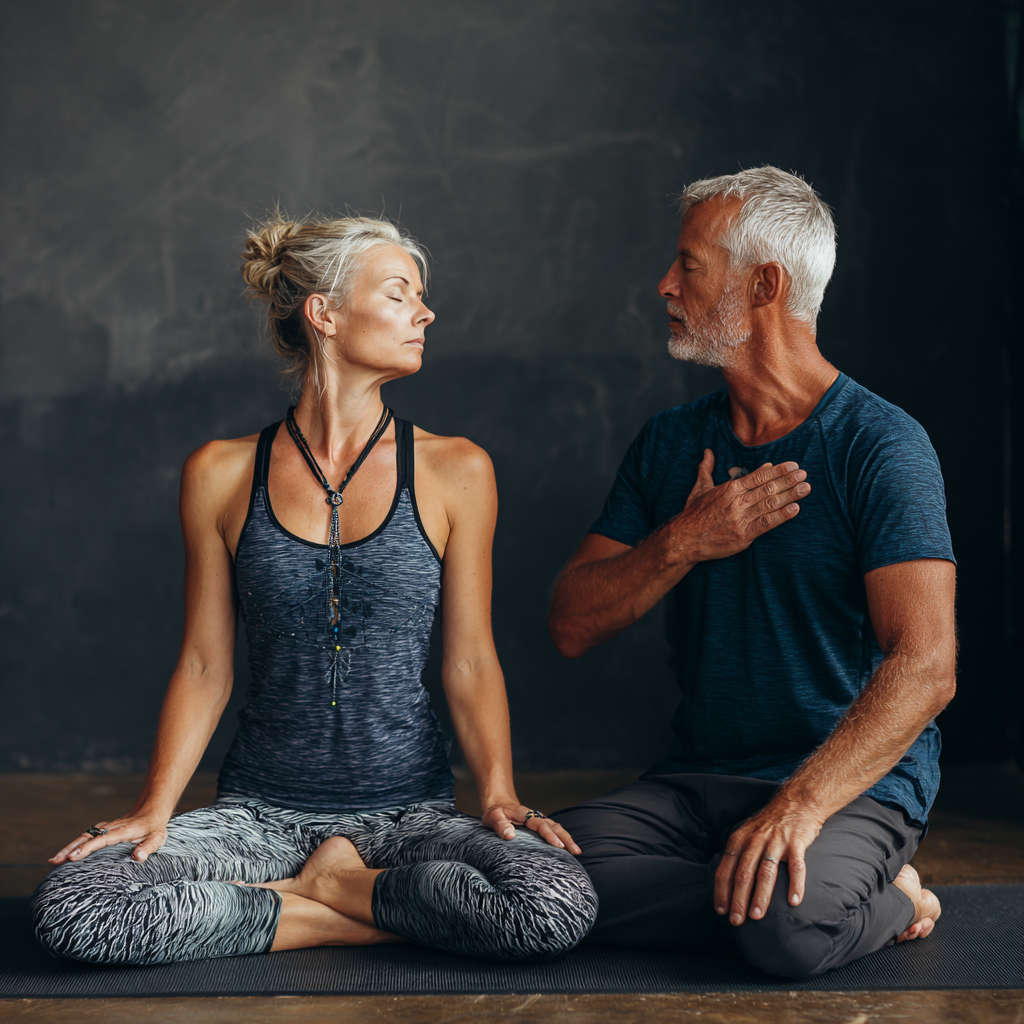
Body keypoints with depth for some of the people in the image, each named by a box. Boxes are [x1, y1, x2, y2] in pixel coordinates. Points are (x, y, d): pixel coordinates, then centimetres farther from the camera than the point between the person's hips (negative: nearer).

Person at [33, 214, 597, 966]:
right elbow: (205, 664, 6)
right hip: (261, 810, 0)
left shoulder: (453, 472, 3)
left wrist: (499, 794, -11)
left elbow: (470, 659, 4)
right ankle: (364, 915, -10)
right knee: (70, 910, -26)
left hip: (409, 810, 0)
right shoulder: (222, 475, 3)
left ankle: (328, 883, -6)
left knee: (558, 908, -30)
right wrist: (155, 809, -6)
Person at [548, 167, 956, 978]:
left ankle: (866, 893, 0)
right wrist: (684, 544, -10)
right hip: (696, 780, 6)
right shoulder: (671, 442, 10)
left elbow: (924, 668, -19)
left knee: (792, 927, -36)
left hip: (859, 784, -6)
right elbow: (573, 627, 7)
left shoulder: (881, 445, -9)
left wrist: (799, 804, -31)